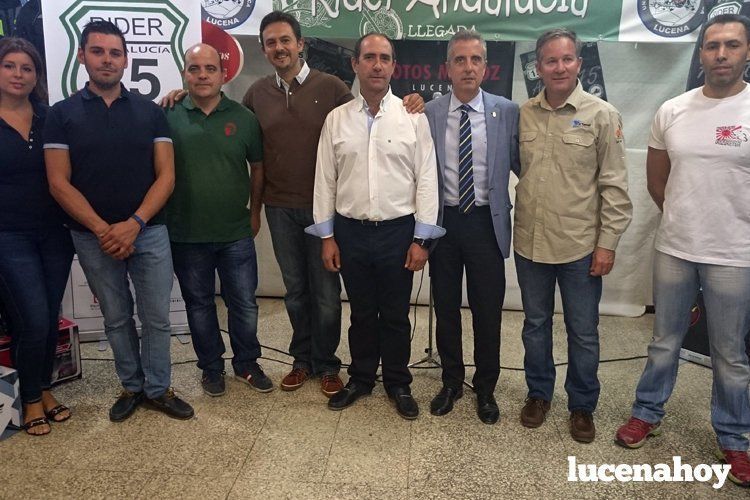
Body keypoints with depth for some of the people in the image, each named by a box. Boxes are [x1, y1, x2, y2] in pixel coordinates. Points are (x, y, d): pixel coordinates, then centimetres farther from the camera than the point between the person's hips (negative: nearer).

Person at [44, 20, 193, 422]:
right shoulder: (62, 114, 2)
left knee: (156, 317, 5)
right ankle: (131, 386, 29)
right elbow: (59, 183, -4)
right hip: (93, 238, 0)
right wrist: (102, 230, -15)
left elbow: (166, 176, -2)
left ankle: (158, 389, 22)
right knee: (116, 318, 12)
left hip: (149, 233, 0)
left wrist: (134, 224, -14)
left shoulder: (150, 112, 4)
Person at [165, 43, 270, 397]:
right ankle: (211, 368, 32)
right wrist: (162, 218, -1)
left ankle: (246, 364, 31)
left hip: (236, 234, 1)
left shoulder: (243, 118, 1)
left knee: (244, 304, 9)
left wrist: (255, 212, 7)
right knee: (199, 304, 13)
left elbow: (258, 167, 9)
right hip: (186, 235, 0)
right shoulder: (169, 117, -2)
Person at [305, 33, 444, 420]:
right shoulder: (336, 119, 3)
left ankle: (398, 383, 30)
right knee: (361, 312, 15)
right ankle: (361, 378, 34)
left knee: (395, 315, 11)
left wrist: (421, 239, -6)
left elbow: (426, 179, -3)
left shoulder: (413, 117, -2)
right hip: (350, 231, 1)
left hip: (398, 230, -1)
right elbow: (325, 180, 4)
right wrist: (326, 236, 2)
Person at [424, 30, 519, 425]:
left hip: (486, 223, -1)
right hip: (442, 221, 1)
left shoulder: (507, 112, -1)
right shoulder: (427, 114, 0)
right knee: (445, 308, 13)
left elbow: (521, 165, 3)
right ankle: (451, 382, 34)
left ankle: (486, 388, 30)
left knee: (488, 311, 9)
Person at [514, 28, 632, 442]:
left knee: (583, 331, 10)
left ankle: (582, 406, 29)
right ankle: (539, 393, 35)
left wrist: (608, 243, -8)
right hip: (529, 242, 3)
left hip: (580, 246, -2)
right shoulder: (523, 113, 3)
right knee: (535, 324, 16)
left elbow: (614, 185, -6)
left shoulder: (601, 115, -5)